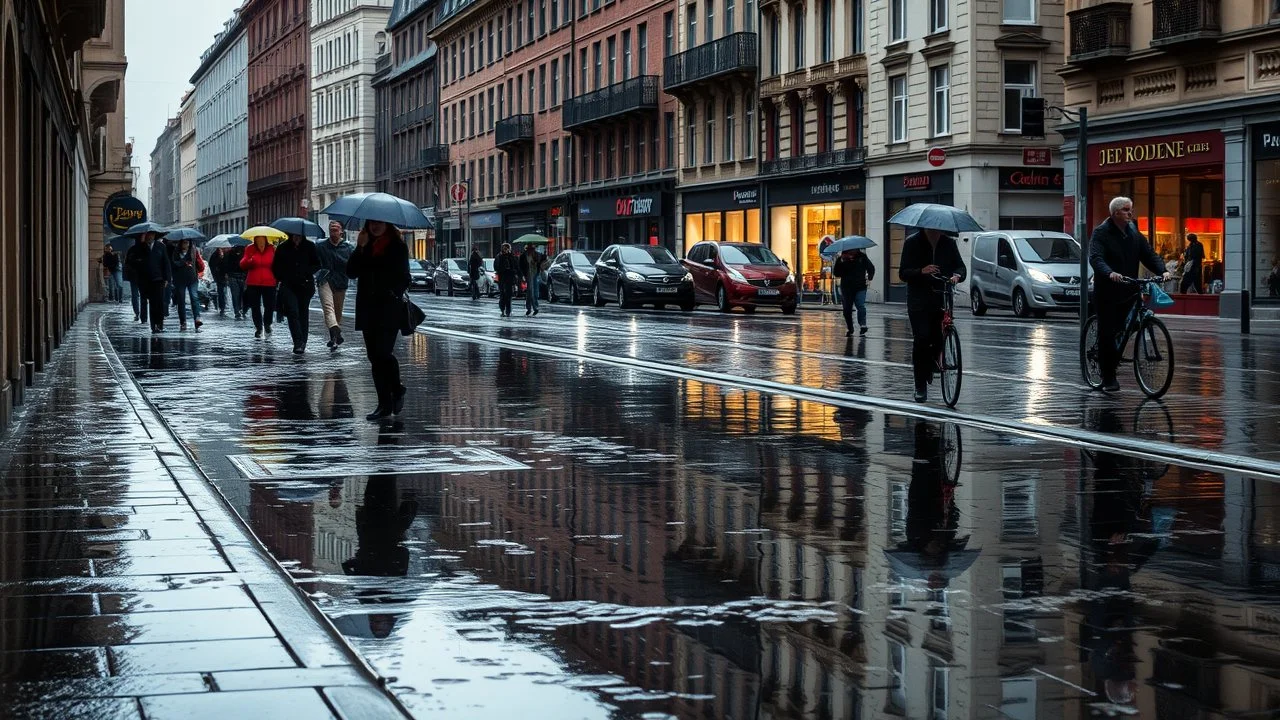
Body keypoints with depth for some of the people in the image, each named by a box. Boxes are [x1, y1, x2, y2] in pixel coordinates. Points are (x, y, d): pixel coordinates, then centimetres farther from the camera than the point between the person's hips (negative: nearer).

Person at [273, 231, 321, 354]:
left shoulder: (309, 246, 3)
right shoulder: (283, 248, 4)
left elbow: (317, 264, 8)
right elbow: (275, 267, 12)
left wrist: (307, 273, -8)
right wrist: (282, 278, -1)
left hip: (305, 285, 1)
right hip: (288, 286, -1)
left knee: (303, 314, 7)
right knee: (293, 312, -14)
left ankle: (302, 342, 16)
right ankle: (298, 342, -19)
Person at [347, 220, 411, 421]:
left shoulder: (397, 246, 1)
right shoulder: (365, 245, 12)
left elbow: (404, 277, 3)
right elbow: (351, 272, 1)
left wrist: (395, 293, -13)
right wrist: (360, 249, -9)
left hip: (389, 308, -5)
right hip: (367, 308, 5)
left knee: (383, 352, -16)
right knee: (374, 356, 4)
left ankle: (397, 390, 9)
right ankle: (384, 403, 8)